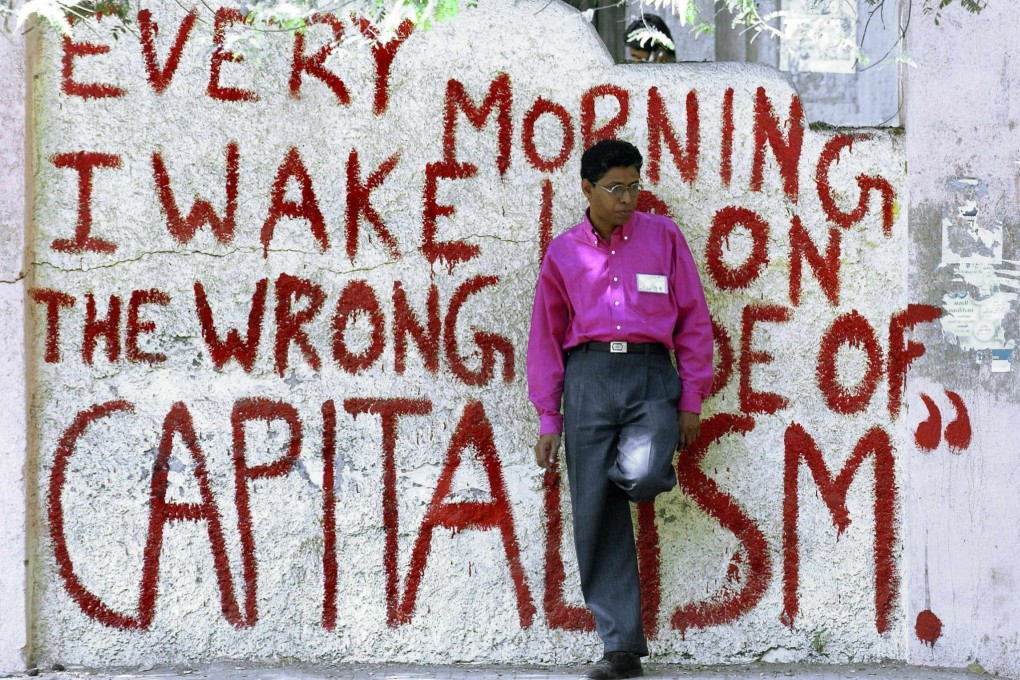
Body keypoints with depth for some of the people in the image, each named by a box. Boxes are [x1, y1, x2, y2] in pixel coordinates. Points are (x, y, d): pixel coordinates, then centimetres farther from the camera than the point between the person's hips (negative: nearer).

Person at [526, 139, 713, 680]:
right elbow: (546, 337, 13)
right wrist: (548, 420, 7)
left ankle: (642, 467, 12)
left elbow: (693, 319, 8)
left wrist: (692, 399, 2)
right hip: (588, 376, 2)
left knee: (640, 477, -28)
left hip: (651, 373, -1)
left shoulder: (663, 237, 6)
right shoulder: (563, 253, 10)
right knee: (596, 513, -3)